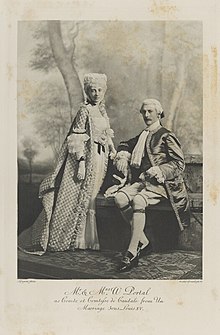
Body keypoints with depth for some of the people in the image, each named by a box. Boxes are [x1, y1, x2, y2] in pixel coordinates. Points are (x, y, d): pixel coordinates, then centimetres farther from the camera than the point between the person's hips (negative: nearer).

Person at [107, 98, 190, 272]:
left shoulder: (166, 136, -1)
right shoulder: (142, 136, 20)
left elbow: (179, 163, -5)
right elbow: (125, 145, 38)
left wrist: (159, 170, -20)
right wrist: (123, 155, 15)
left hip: (160, 183, -7)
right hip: (142, 181, 7)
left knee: (138, 201, -35)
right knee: (120, 197, -21)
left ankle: (132, 253, -31)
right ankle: (144, 243, -13)